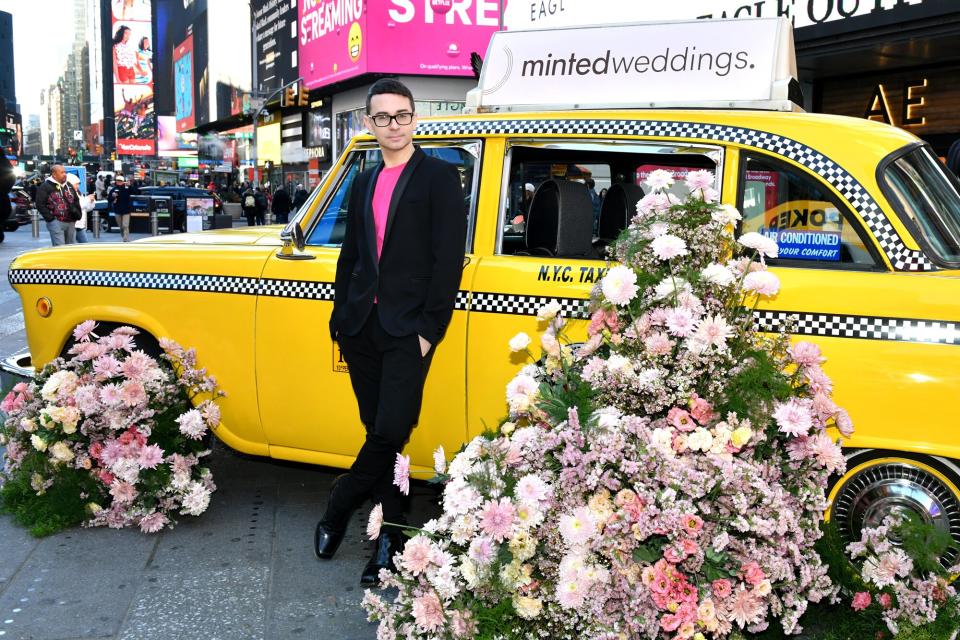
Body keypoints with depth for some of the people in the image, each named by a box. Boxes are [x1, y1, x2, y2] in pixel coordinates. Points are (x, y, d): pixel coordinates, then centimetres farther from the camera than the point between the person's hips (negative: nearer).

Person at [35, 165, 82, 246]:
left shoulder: (69, 186, 17)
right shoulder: (45, 187, -3)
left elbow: (76, 201, 24)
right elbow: (40, 204, -7)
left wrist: (77, 214, 10)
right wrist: (50, 217, -13)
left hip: (70, 222, 6)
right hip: (56, 222, -6)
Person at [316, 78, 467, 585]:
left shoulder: (439, 176, -1)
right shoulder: (364, 183, 17)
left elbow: (449, 259, -7)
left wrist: (428, 329, -12)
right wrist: (341, 315, 13)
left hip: (409, 329, -5)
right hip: (363, 328, 5)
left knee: (390, 432, -12)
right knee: (379, 432, 8)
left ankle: (338, 507, 10)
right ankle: (389, 537, 18)